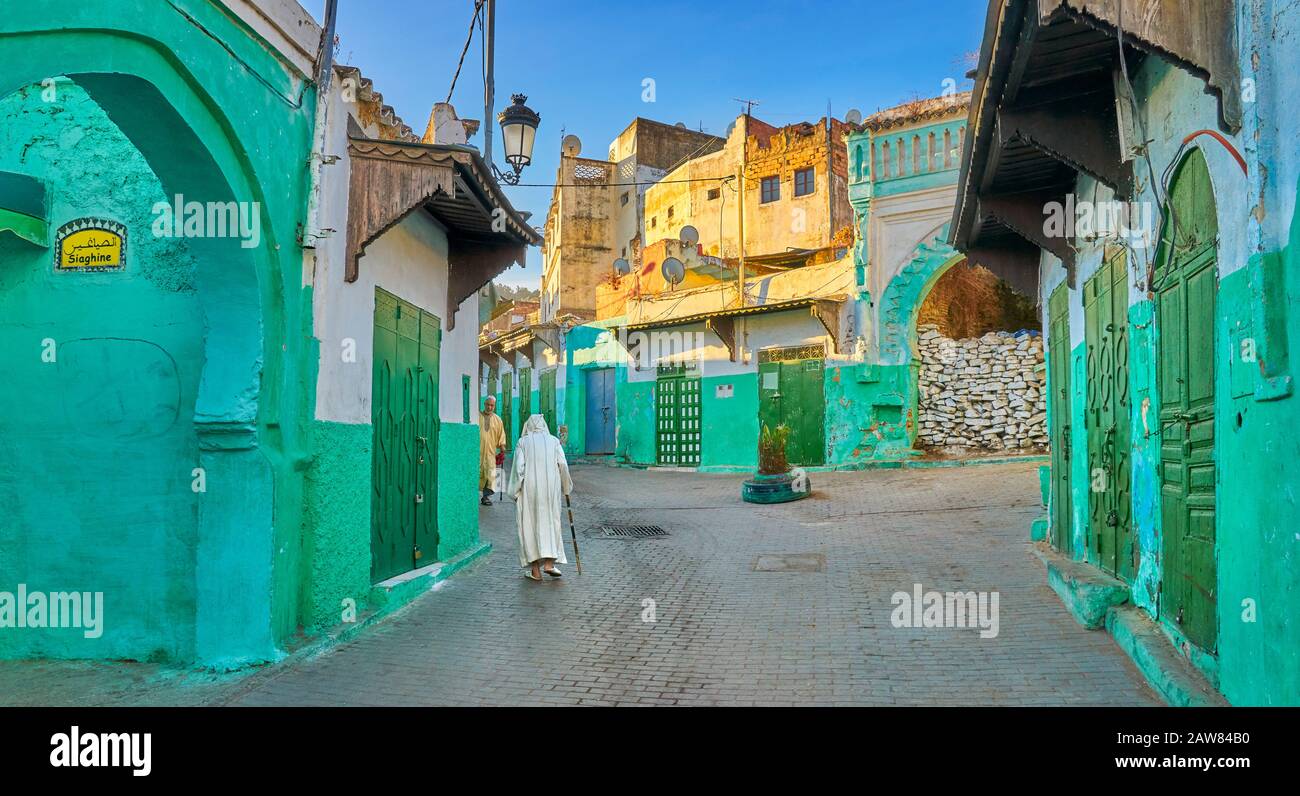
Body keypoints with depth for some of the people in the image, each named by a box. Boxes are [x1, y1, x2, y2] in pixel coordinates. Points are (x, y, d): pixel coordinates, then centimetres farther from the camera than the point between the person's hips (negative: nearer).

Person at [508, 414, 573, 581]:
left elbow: (519, 467, -5)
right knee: (550, 523, 12)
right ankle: (549, 563, -1)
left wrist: (515, 491, 0)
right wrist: (566, 486, 13)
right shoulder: (553, 441, 7)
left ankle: (535, 570, 4)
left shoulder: (523, 442, 2)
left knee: (530, 525, 5)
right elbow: (563, 465, 0)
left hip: (529, 488, -1)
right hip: (550, 488, 1)